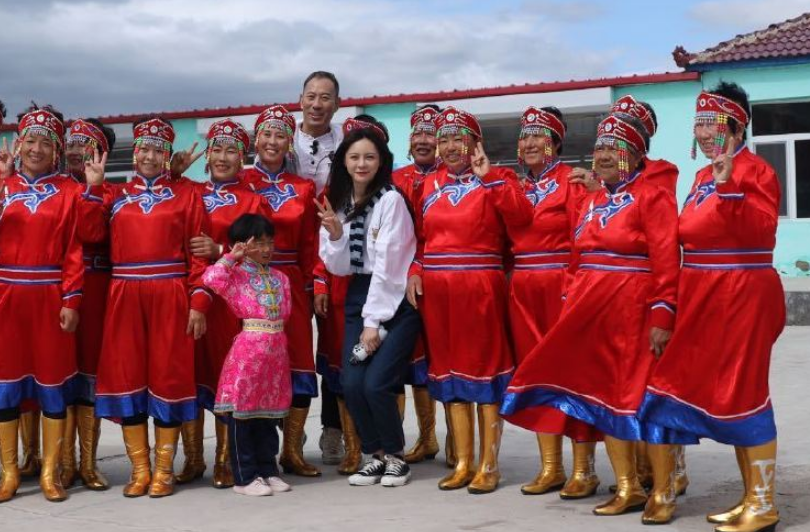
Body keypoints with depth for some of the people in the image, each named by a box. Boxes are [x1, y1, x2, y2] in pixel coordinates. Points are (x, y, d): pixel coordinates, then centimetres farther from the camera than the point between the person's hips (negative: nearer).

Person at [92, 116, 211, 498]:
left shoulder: (187, 192, 5)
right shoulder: (114, 194, 14)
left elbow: (199, 252, -1)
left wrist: (199, 302, -8)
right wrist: (92, 186, 1)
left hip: (170, 298, -3)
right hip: (124, 297, 3)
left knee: (168, 376, 1)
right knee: (127, 376, 3)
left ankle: (164, 469, 10)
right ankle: (139, 469, 13)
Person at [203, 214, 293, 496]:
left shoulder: (278, 277, 14)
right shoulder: (236, 274, -4)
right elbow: (210, 278, -22)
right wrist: (231, 257, -16)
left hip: (276, 349, 6)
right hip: (248, 348, -6)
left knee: (269, 414, 13)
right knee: (242, 415, 0)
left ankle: (268, 470, 22)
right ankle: (245, 477, 7)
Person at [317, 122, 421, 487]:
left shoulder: (391, 200, -10)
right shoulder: (339, 202, 8)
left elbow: (387, 266, -13)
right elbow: (340, 267, 7)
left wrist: (374, 323, -14)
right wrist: (334, 234, -13)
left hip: (396, 300, -5)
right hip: (359, 297, 5)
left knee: (376, 384, -15)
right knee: (352, 383, -8)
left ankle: (396, 456, 9)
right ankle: (375, 455, 14)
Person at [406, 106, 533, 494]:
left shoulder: (496, 180, 0)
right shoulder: (431, 185, 14)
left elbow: (520, 219, -17)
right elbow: (420, 237, 15)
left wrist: (488, 176, -15)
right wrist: (414, 271, 0)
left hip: (480, 288, -5)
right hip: (436, 289, 5)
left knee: (484, 370, 0)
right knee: (449, 371, 8)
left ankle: (489, 465, 6)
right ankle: (462, 462, 16)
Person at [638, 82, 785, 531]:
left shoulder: (755, 171, -10)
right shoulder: (704, 175, 15)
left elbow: (761, 232, -24)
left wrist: (728, 187, -29)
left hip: (742, 296, -9)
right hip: (705, 297, 9)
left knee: (743, 393, -6)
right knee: (719, 392, 12)